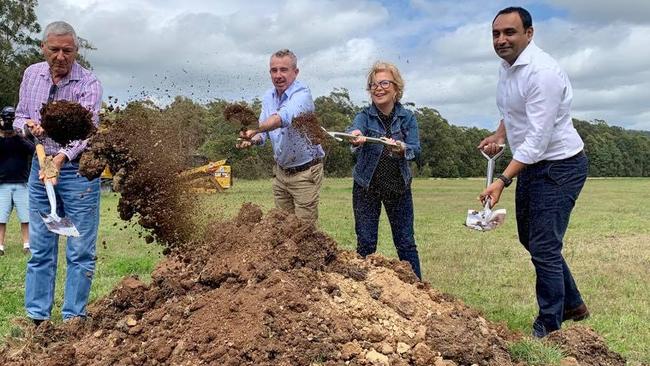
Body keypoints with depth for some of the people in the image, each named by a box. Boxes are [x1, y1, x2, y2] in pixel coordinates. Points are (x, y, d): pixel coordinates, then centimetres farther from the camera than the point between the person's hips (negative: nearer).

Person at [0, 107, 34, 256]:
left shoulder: (23, 137, 4)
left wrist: (17, 135, -24)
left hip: (22, 184, -1)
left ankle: (27, 245, 8)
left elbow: (33, 150, -14)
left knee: (26, 217, 0)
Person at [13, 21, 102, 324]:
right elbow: (19, 117, 14)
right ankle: (36, 317, 16)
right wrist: (28, 125, -10)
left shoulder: (88, 84, -11)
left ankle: (73, 318, 8)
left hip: (77, 169, -4)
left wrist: (62, 157, -39)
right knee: (40, 248, 8)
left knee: (80, 250, -1)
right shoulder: (31, 75, 6)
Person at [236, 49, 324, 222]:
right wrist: (252, 139, -18)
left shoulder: (302, 94, -22)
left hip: (305, 172, -7)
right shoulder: (268, 96, 2)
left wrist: (256, 129, -59)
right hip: (281, 170, 7)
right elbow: (264, 129, 6)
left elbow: (284, 117, -42)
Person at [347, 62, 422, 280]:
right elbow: (355, 131, -29)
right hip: (366, 187, -1)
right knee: (365, 243, 3)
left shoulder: (407, 117, -2)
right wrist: (356, 138, -53)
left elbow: (415, 149, -14)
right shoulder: (364, 116, -6)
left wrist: (401, 148, -37)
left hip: (398, 186, 1)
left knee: (406, 242, 6)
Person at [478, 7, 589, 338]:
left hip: (559, 165, -10)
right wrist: (499, 135, 2)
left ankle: (549, 327, 10)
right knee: (529, 237, 19)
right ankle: (572, 305, 37)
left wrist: (502, 181, -34)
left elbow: (537, 138, -29)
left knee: (544, 246, -7)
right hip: (530, 164, 10)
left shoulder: (542, 72, -24)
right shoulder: (506, 67, 5)